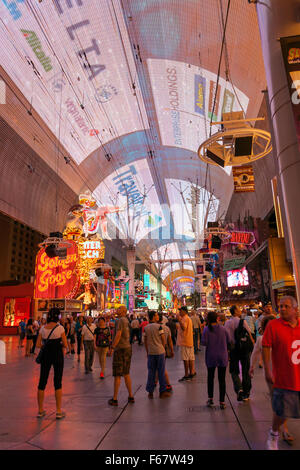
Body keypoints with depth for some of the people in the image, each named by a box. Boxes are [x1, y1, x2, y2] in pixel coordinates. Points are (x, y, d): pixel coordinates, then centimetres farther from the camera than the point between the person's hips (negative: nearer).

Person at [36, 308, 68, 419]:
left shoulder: (43, 328, 0)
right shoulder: (60, 328, -12)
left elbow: (38, 344, 2)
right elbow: (65, 345, -9)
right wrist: (64, 347, 12)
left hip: (45, 355, 4)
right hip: (57, 355, -3)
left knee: (42, 382, 13)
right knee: (58, 383, 6)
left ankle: (40, 410, 22)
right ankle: (59, 411, 11)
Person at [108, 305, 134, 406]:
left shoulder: (120, 320, -13)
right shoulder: (126, 321, 12)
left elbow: (118, 335, -21)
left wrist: (112, 348, -18)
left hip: (120, 349, -8)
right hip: (128, 348, 8)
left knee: (117, 375, 0)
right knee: (126, 374, 16)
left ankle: (114, 399, 6)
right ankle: (130, 396, 20)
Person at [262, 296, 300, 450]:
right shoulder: (273, 325, -9)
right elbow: (266, 348, -9)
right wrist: (267, 371, -12)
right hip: (284, 378, -3)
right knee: (281, 411, 8)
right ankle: (273, 435, 36)